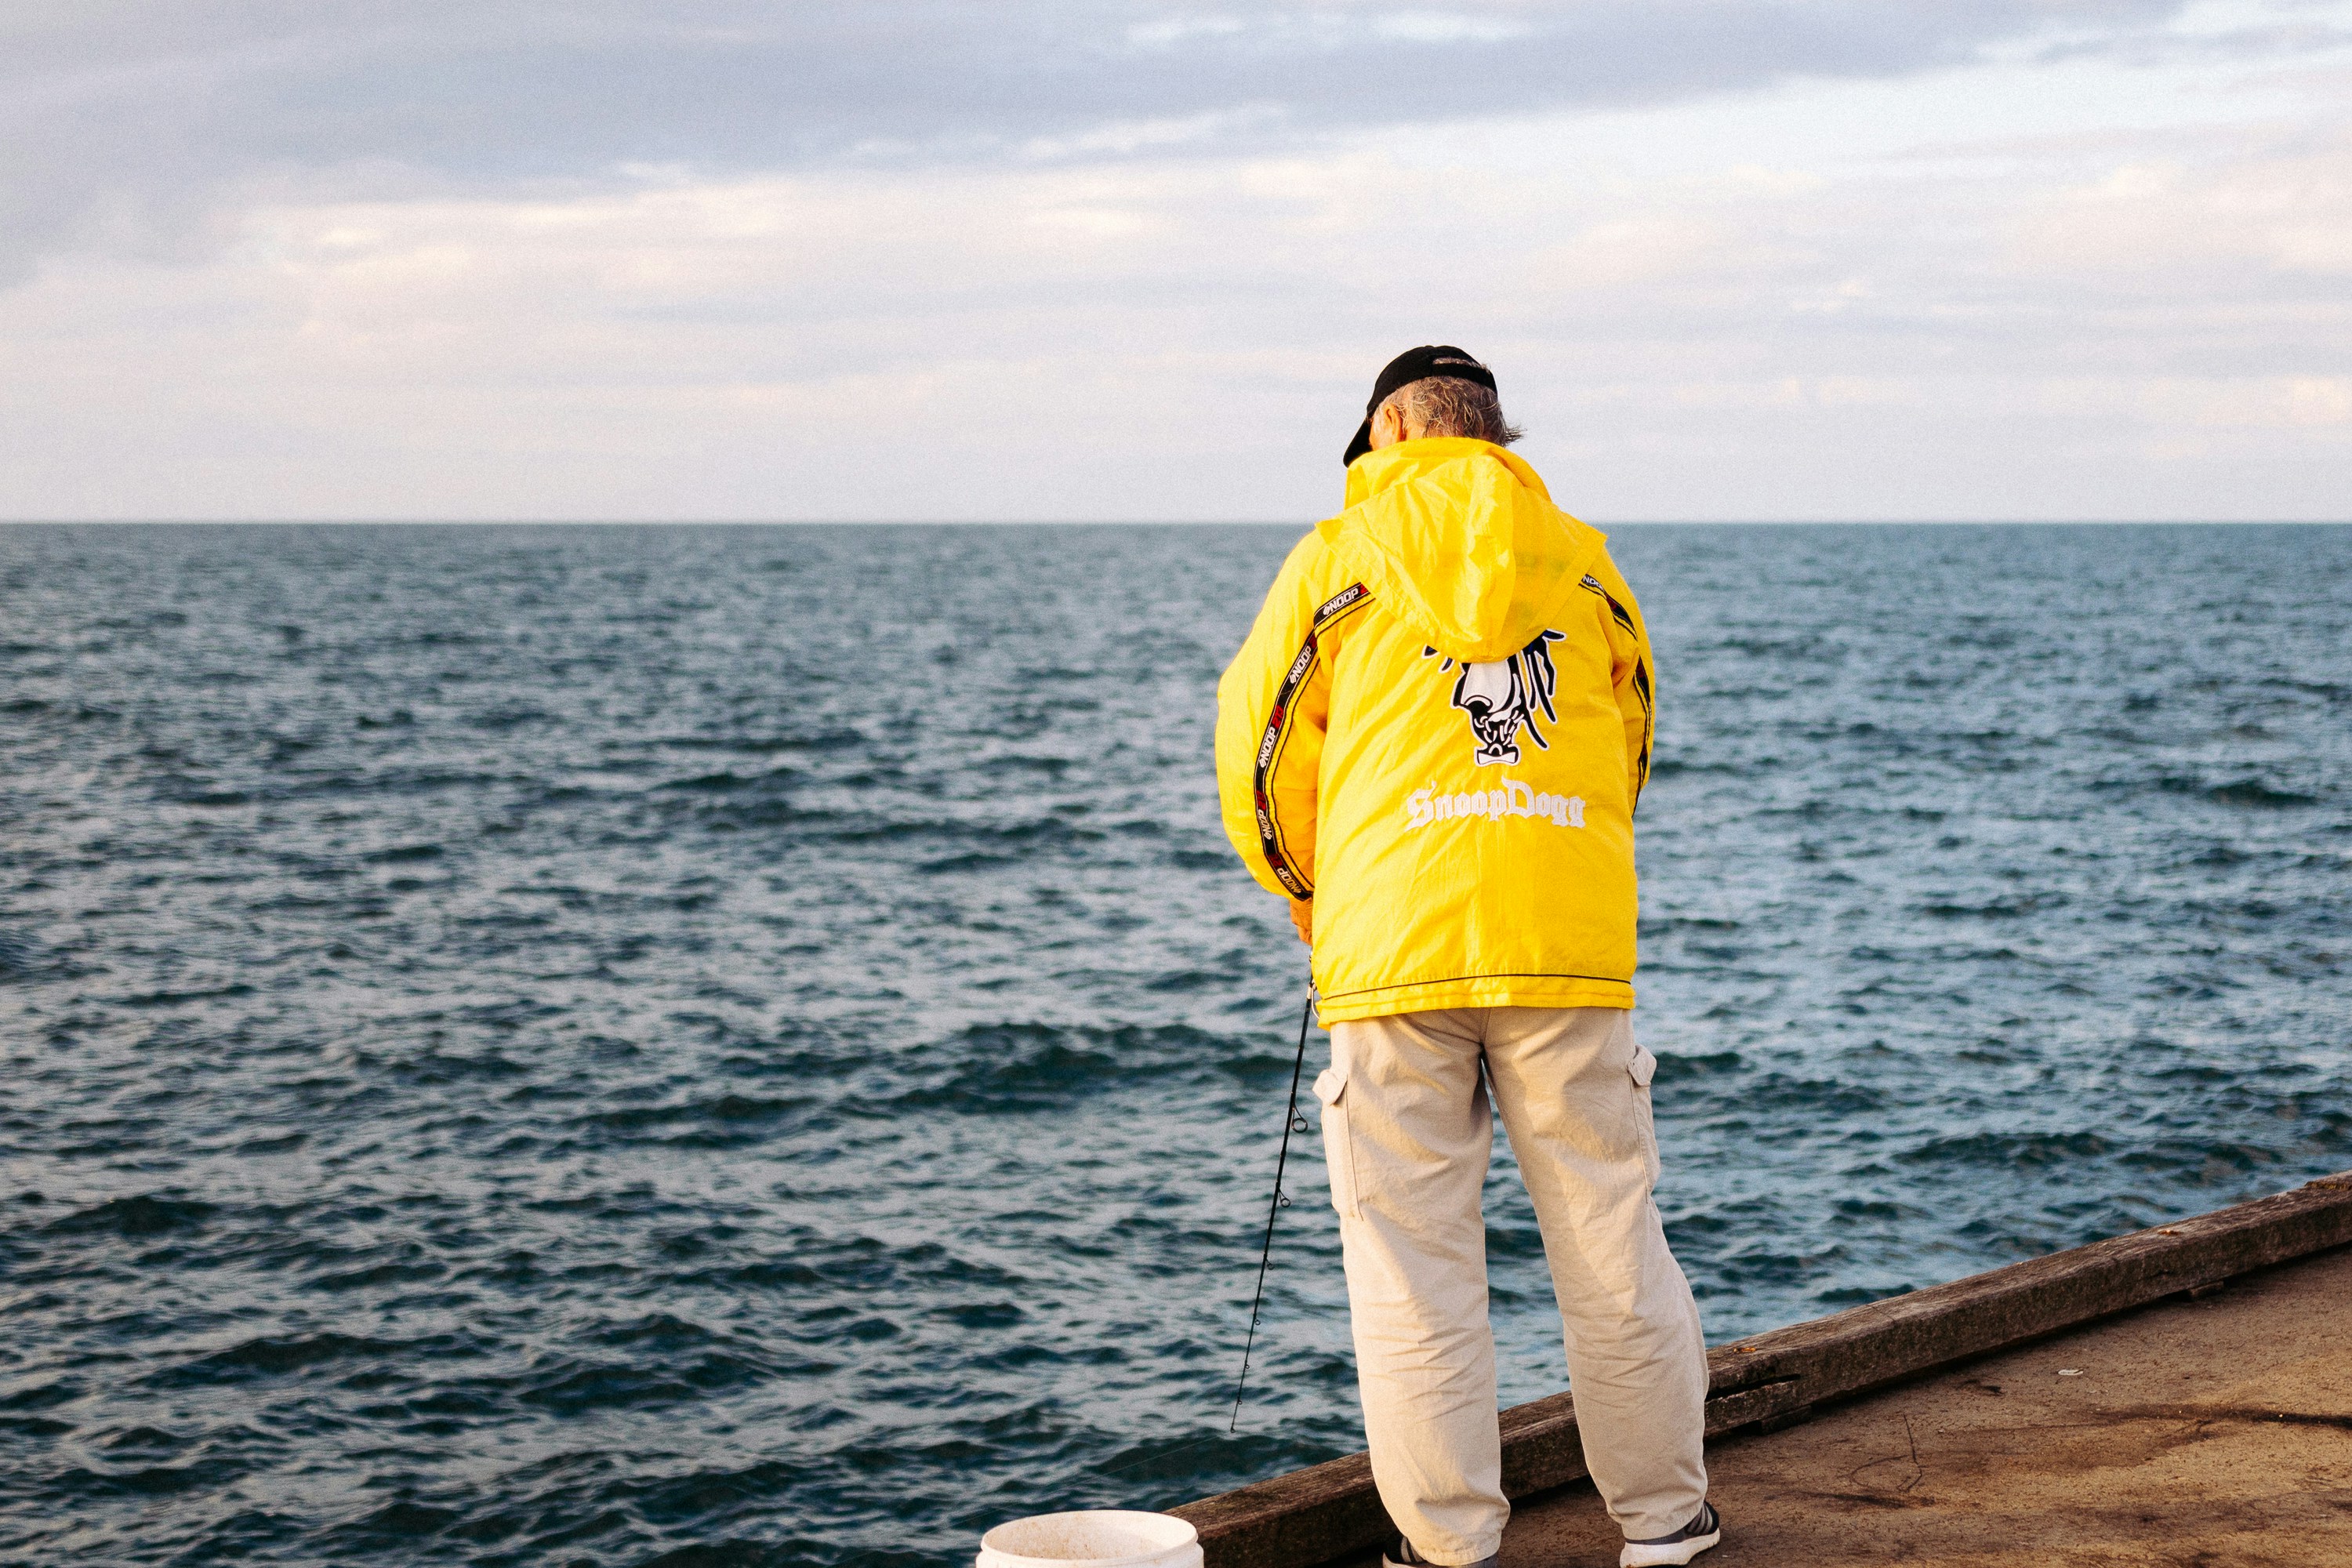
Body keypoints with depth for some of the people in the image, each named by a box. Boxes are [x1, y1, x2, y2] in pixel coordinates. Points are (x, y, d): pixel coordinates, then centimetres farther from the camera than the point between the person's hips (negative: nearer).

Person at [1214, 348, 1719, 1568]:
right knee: (1609, 1240, 11)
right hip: (1573, 952, 3)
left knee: (1412, 1261, 5)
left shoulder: (1338, 558, 6)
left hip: (1390, 950, -2)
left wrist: (1305, 891, 28)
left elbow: (1259, 755, 10)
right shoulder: (1584, 563, 14)